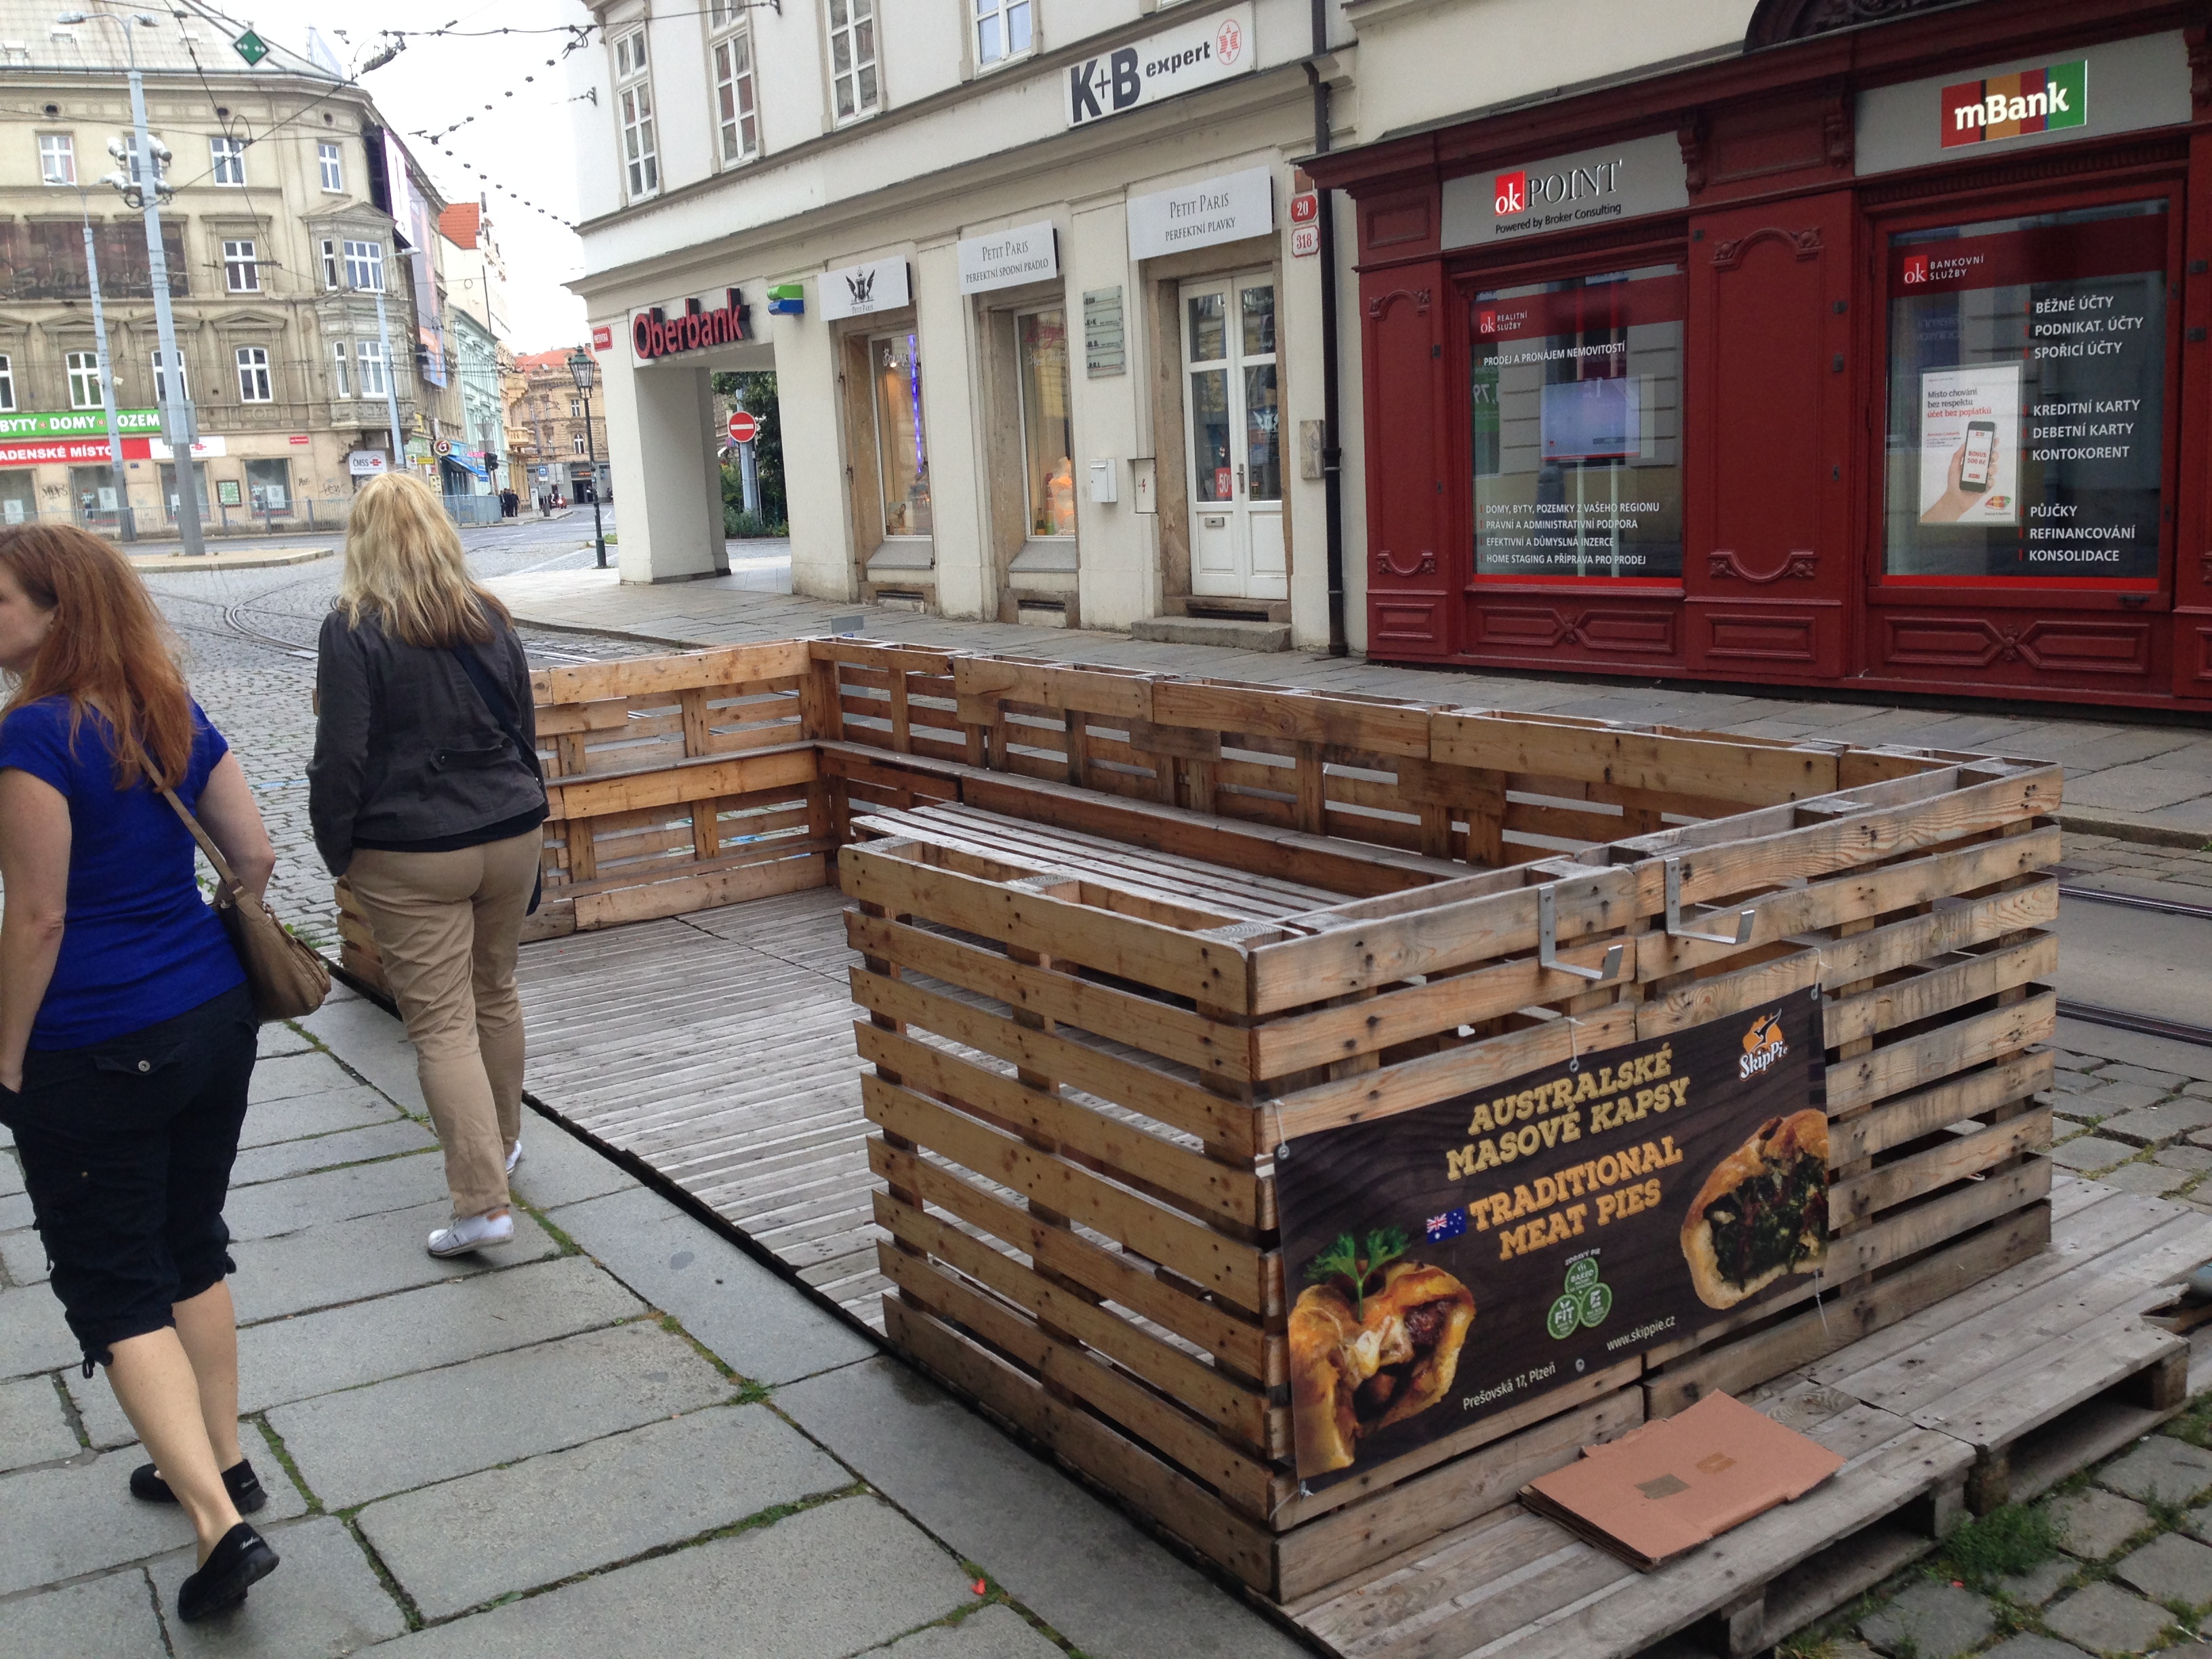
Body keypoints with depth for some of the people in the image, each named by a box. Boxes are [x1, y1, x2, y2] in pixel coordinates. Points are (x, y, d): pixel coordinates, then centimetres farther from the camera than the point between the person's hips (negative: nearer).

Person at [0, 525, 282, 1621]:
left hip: (94, 1054, -7)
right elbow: (254, 855, 8)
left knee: (114, 1289, 3)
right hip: (214, 1020, 7)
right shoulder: (177, 717, 4)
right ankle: (219, 1463, 33)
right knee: (192, 1249, 20)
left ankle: (219, 1522, -3)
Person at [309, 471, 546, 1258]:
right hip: (508, 837, 5)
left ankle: (482, 1200, -6)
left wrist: (337, 849, 0)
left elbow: (341, 757, -13)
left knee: (441, 1023, -3)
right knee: (495, 994, 21)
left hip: (410, 856, -5)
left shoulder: (353, 630, -11)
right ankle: (503, 1140, 38)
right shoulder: (489, 619, 5)